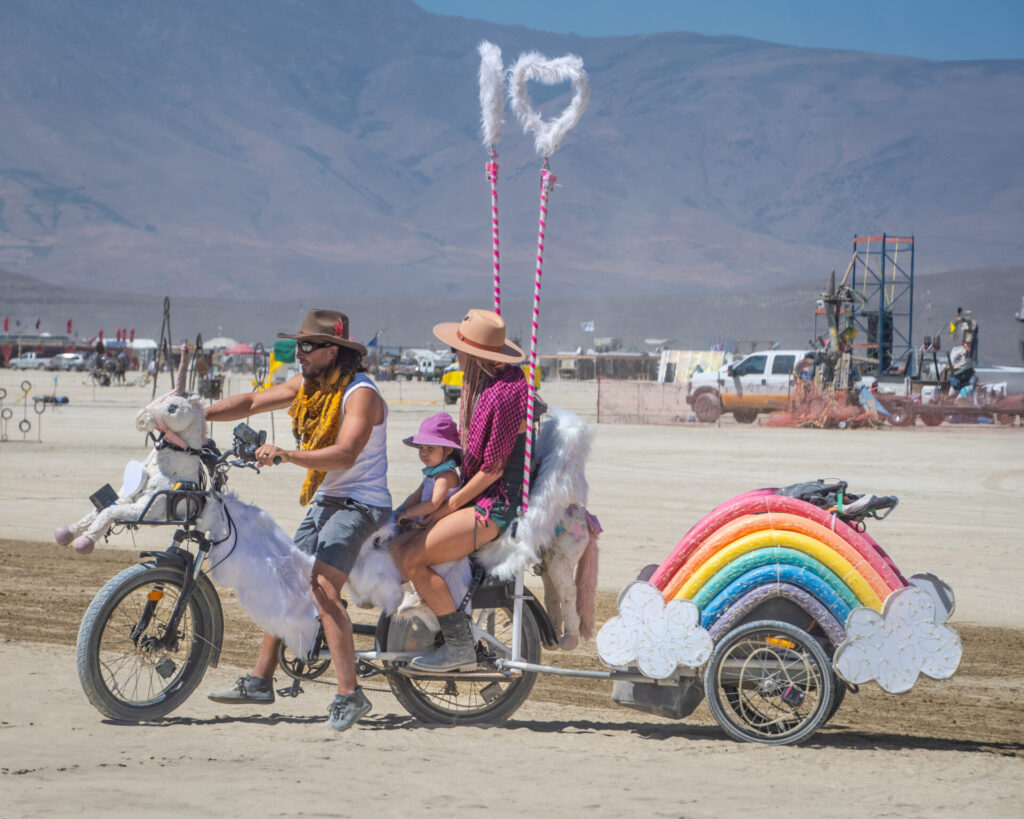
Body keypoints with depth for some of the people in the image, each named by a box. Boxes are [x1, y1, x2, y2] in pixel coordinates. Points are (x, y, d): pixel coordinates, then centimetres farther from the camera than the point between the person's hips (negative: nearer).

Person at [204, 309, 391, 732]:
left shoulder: (360, 394, -18)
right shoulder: (308, 385, 9)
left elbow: (345, 454, -31)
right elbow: (254, 402, 15)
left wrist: (287, 455, -42)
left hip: (359, 503, -9)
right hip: (324, 500, 9)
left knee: (322, 587, -22)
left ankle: (349, 695, -23)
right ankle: (260, 680, 18)